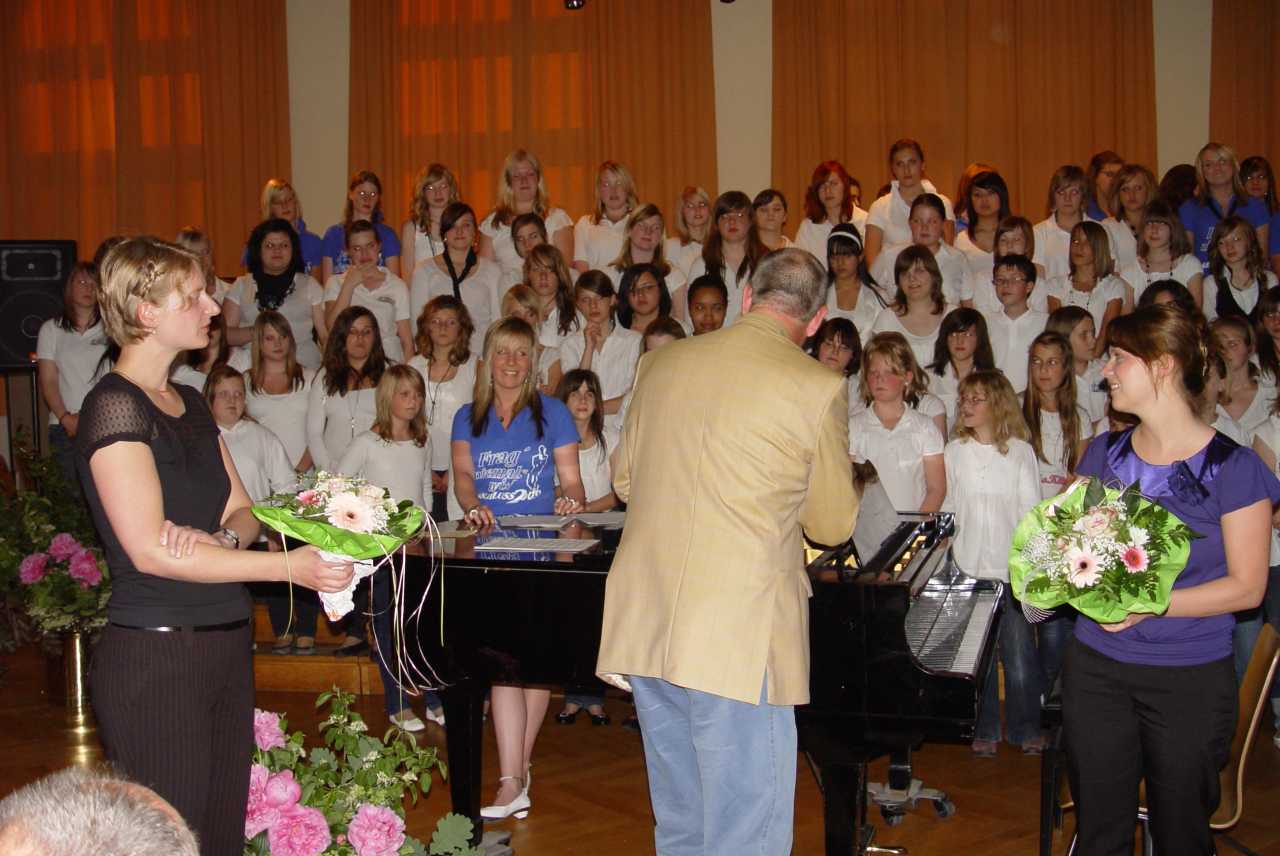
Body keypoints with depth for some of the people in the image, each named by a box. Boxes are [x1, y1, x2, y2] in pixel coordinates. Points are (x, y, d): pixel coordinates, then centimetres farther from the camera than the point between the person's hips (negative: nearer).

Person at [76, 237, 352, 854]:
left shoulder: (190, 403, 14)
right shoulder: (114, 405, -12)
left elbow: (242, 512, 13)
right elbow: (148, 549, -20)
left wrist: (222, 538, -12)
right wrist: (288, 566, -21)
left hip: (226, 643, 8)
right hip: (156, 656, -8)